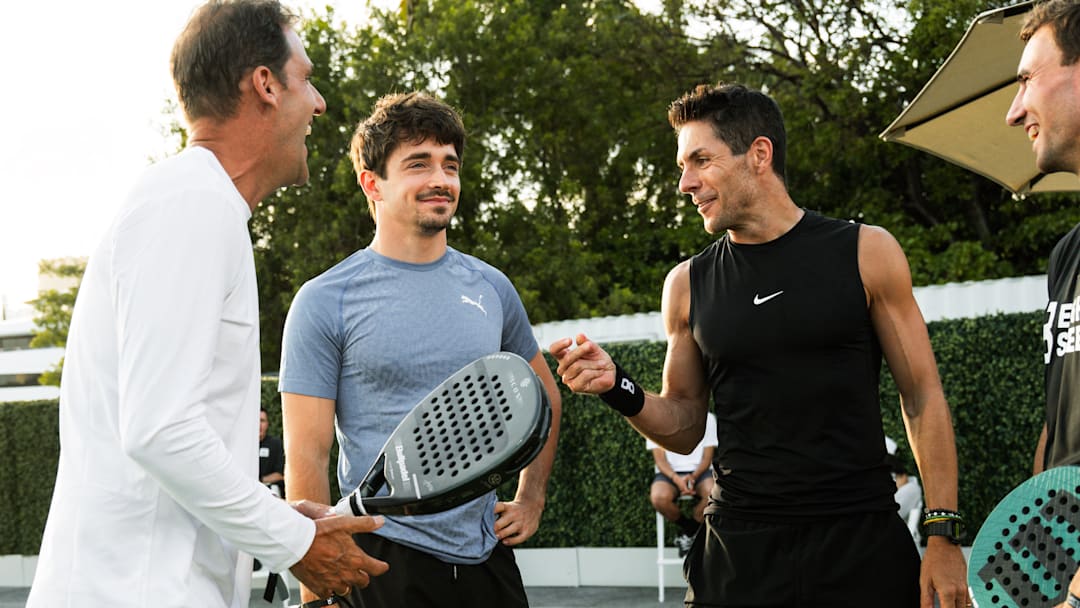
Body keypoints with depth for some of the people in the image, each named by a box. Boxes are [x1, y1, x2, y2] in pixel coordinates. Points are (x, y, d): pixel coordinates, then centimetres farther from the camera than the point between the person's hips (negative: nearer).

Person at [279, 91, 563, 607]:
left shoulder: (491, 288, 8)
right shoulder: (324, 302, -6)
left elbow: (543, 393, 23)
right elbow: (307, 456, -9)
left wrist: (531, 498, 13)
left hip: (487, 555, 5)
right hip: (385, 558, -4)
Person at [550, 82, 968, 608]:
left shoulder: (866, 254, 0)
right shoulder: (688, 284, 6)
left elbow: (922, 397, 2)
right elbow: (685, 428, 12)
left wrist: (943, 533, -4)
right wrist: (621, 390, -7)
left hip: (861, 542, -1)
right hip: (740, 544, 2)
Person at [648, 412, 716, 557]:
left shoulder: (708, 418, 5)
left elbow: (707, 458, 3)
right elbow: (660, 459, -3)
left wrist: (693, 476, -19)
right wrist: (676, 479, -24)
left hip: (699, 471, 1)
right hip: (670, 473, 0)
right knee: (658, 497, -35)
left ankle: (687, 534, -9)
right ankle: (688, 527, -3)